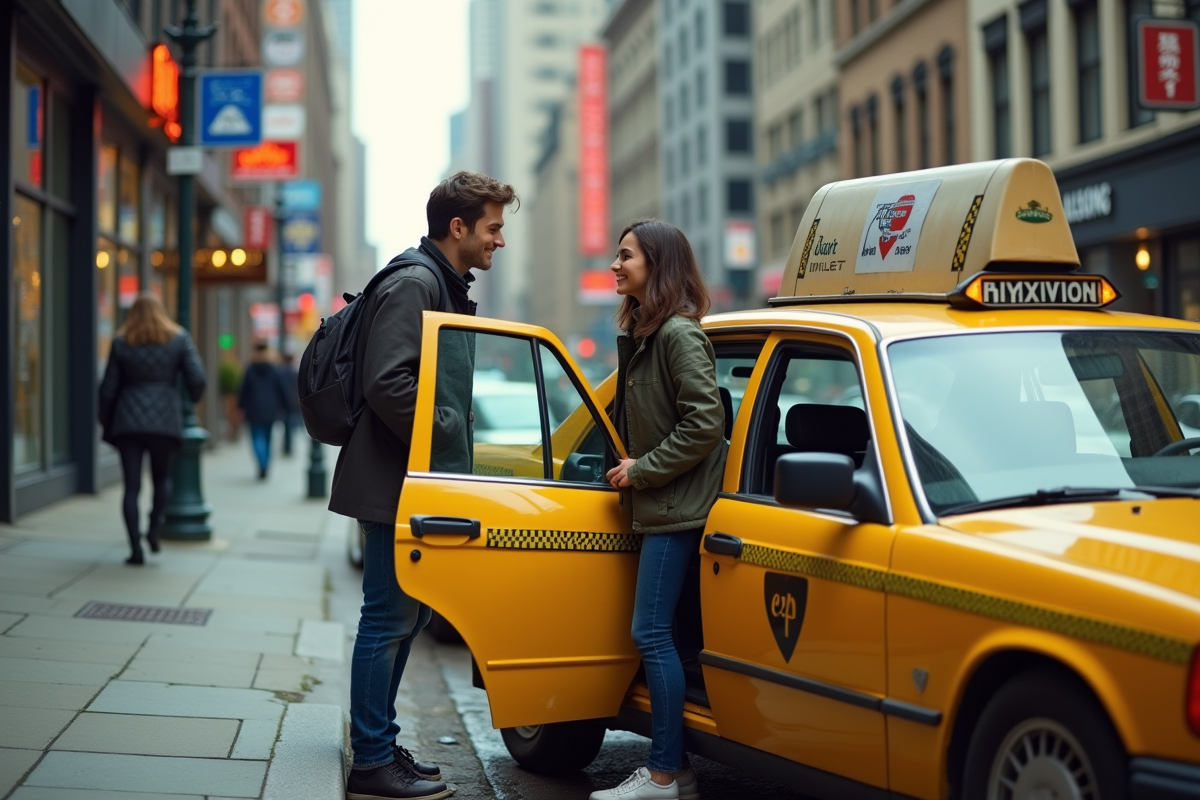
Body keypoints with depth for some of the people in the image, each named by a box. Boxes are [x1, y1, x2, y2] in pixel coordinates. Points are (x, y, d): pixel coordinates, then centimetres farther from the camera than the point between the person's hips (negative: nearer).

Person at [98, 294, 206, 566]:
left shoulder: (121, 343, 3)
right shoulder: (179, 339, 2)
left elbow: (108, 388, 3)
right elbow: (197, 378, -5)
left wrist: (105, 422, 15)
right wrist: (194, 397, 17)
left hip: (128, 421, 0)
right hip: (165, 420, 0)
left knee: (132, 486, 2)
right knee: (162, 478, 18)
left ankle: (136, 548, -5)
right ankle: (154, 527, -4)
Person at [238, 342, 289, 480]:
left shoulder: (250, 370, -5)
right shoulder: (274, 370, 0)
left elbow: (243, 390, -2)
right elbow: (282, 390, 3)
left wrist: (242, 406, 8)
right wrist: (282, 406, 11)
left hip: (254, 411, -3)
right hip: (270, 410, 3)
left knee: (257, 438, -3)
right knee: (267, 438, 14)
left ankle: (262, 465, -26)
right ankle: (265, 469, 20)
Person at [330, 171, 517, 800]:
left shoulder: (446, 286, 18)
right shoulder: (413, 285, -14)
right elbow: (387, 382, -24)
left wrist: (454, 437, 12)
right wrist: (444, 437, -18)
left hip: (415, 486, 10)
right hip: (395, 486, -10)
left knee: (405, 617, 15)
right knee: (389, 619, -4)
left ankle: (380, 747, 25)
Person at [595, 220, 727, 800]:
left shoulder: (679, 334, -14)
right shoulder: (639, 333, 15)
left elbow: (706, 424, -20)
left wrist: (644, 469, -14)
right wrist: (631, 467, 11)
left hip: (677, 510, -9)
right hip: (657, 507, 9)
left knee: (652, 635, -8)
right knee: (657, 635, 9)